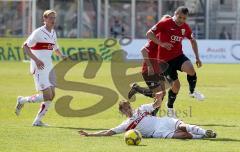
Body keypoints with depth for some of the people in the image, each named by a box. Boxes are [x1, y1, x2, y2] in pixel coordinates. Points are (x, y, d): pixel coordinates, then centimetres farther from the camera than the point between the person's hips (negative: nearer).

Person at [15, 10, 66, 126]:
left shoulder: (53, 33, 13)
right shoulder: (38, 33, -11)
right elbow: (25, 46, -13)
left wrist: (62, 56, 6)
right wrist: (36, 60, -22)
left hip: (48, 67, 8)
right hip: (39, 67, -8)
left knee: (52, 95, 2)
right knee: (47, 96, -14)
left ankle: (37, 121, 9)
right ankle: (22, 101, 7)